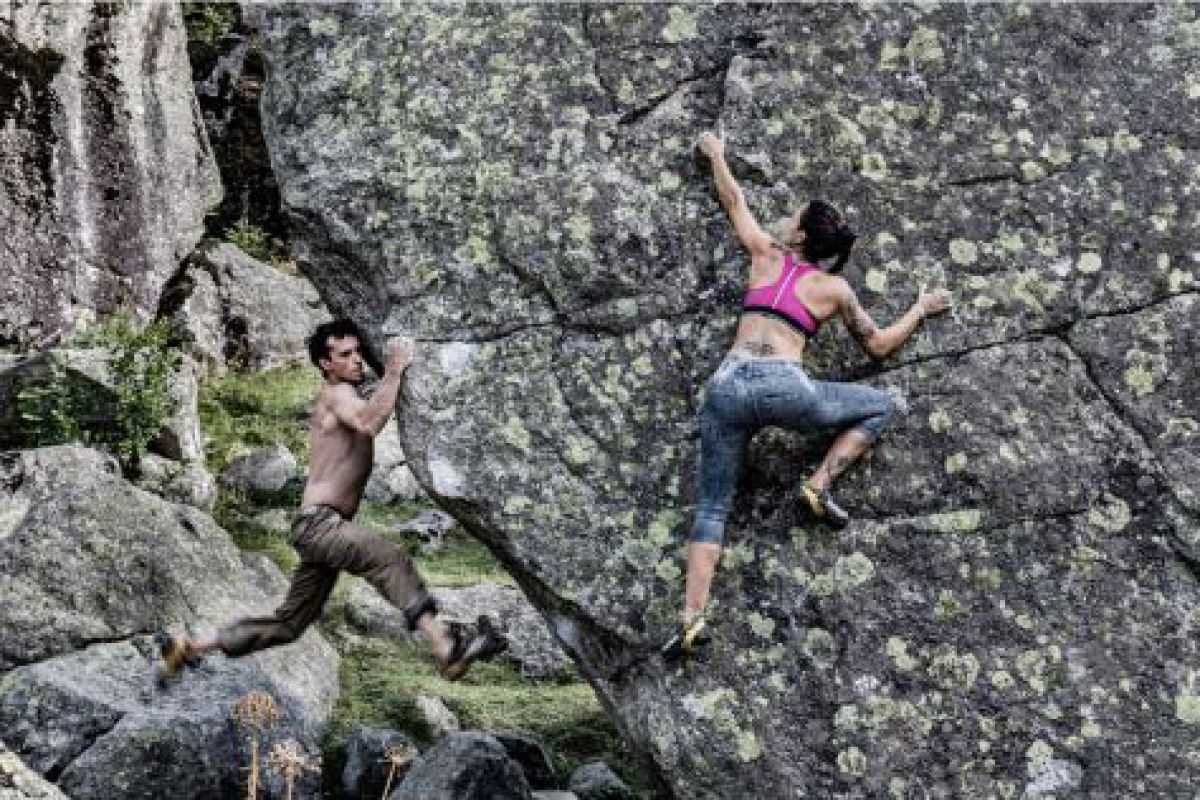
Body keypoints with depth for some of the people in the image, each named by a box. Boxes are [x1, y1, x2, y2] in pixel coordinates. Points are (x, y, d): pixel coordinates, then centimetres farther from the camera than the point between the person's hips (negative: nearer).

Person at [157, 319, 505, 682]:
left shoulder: (348, 398, 24)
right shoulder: (336, 393, -7)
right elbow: (368, 424, -27)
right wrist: (394, 372, -23)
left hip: (325, 529, 10)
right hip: (318, 521, -10)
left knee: (288, 623, 15)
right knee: (390, 558, -30)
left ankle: (187, 648, 22)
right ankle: (445, 648, -43)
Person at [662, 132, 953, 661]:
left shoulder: (766, 256, 20)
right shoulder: (834, 288, 16)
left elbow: (734, 203, 36)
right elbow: (878, 346, 26)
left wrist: (716, 156, 53)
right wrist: (920, 310, 40)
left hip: (726, 385, 2)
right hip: (782, 386, -2)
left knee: (711, 509, 4)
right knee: (880, 407, 20)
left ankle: (691, 617, -13)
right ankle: (820, 485, 5)